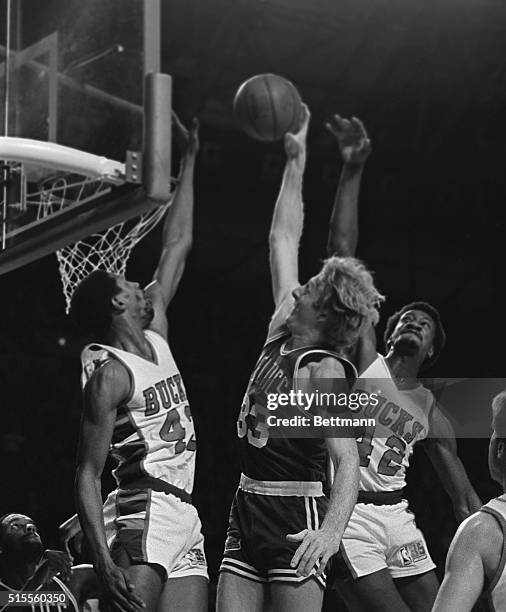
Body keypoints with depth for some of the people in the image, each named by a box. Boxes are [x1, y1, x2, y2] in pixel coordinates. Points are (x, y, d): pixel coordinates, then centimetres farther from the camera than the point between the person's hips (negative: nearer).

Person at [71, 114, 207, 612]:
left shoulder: (155, 337, 16)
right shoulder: (109, 372, -8)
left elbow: (176, 246, 24)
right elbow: (87, 476, -12)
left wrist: (189, 160, 26)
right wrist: (103, 561, -23)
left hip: (183, 516, 9)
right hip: (143, 513, -9)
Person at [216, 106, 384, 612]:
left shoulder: (324, 370, -13)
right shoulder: (281, 334, 8)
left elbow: (348, 460, -23)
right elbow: (284, 238, 16)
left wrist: (331, 529, -39)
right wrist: (296, 160, 19)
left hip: (297, 519, -8)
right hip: (247, 509, 8)